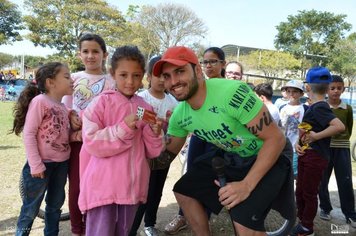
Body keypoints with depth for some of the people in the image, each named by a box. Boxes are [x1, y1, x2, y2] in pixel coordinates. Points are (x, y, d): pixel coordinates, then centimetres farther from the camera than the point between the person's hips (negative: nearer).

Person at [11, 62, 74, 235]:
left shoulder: (63, 107, 7)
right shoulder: (39, 101, -14)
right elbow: (28, 134, -17)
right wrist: (35, 165, -19)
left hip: (61, 164, 7)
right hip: (42, 164, -7)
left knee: (55, 205, 21)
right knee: (31, 209, 9)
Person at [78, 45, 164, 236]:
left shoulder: (146, 108, 5)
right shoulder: (101, 102, -8)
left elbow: (151, 152, 7)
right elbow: (92, 142, -15)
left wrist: (155, 133, -12)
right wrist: (124, 128, -23)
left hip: (132, 185, 5)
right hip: (103, 186, -5)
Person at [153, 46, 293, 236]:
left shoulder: (233, 93, -32)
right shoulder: (179, 115, -9)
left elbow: (276, 138, -26)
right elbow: (169, 151, 7)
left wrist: (247, 185, -32)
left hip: (269, 156, -6)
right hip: (230, 157, 7)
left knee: (244, 217, -27)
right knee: (184, 190, 7)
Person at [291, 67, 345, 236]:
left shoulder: (319, 107, -19)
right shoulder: (313, 107, 9)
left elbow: (340, 126, -32)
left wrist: (316, 136, -25)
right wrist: (298, 143, -2)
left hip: (315, 157, -9)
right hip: (305, 155, 9)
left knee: (309, 193, 6)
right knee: (300, 191, 18)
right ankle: (302, 222, 34)